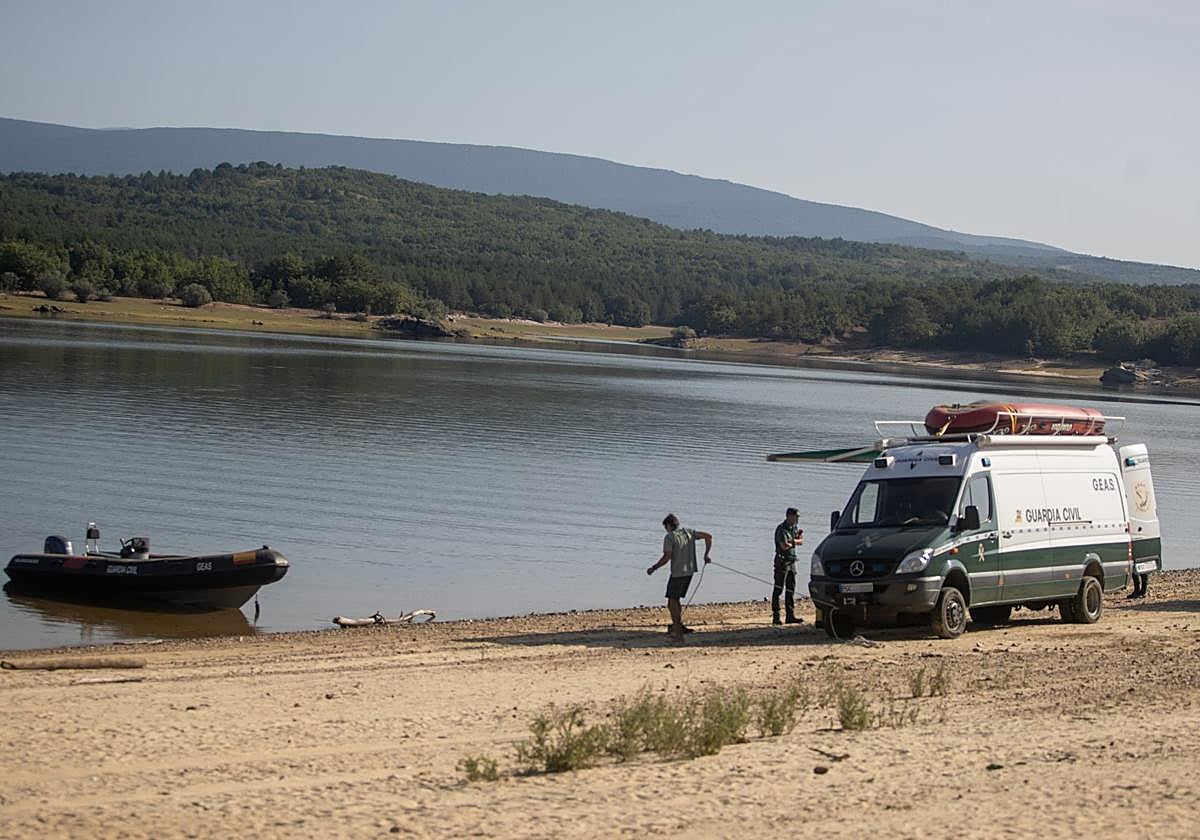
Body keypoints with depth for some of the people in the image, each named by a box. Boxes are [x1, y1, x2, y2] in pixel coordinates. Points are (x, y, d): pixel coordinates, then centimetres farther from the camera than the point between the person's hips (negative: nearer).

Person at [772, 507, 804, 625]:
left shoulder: (794, 527, 13)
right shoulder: (781, 529, -14)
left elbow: (801, 541, 11)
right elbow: (784, 546, -23)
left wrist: (793, 541, -11)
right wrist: (794, 542, -4)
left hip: (792, 561, 9)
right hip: (782, 561, -9)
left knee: (791, 589, 9)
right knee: (778, 589, -7)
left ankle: (790, 616, 14)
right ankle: (775, 617, -7)